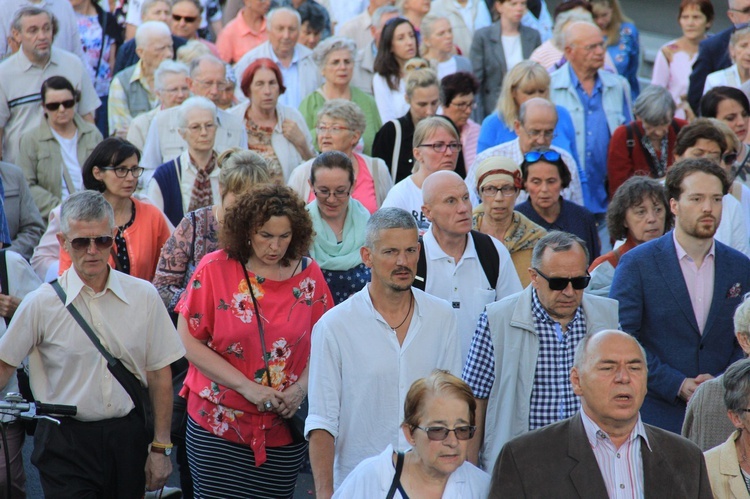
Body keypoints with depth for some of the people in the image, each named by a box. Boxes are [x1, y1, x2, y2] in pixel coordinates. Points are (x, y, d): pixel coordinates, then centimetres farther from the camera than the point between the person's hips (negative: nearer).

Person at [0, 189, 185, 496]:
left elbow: (159, 374, 4)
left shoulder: (143, 296, 1)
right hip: (65, 444, -2)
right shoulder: (40, 304, -4)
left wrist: (160, 448, 3)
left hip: (128, 436, 2)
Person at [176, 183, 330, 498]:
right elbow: (189, 342, -7)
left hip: (284, 428, 2)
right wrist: (247, 387, -14)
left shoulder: (309, 275, 1)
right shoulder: (215, 269, -6)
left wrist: (301, 388, -12)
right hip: (218, 425, -2)